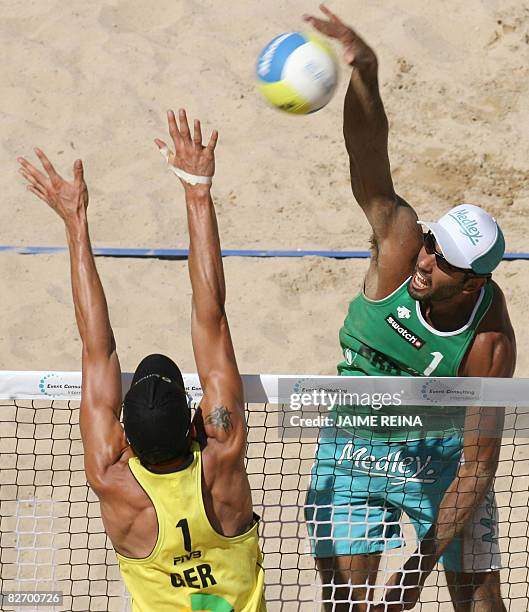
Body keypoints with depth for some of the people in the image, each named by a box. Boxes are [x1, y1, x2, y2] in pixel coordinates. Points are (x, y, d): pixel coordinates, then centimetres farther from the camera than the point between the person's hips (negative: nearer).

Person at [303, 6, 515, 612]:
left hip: (442, 453, -1)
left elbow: (478, 465, -23)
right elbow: (369, 167, -41)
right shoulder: (401, 243, -24)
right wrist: (363, 73, -61)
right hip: (353, 448, 1)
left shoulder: (489, 342, -27)